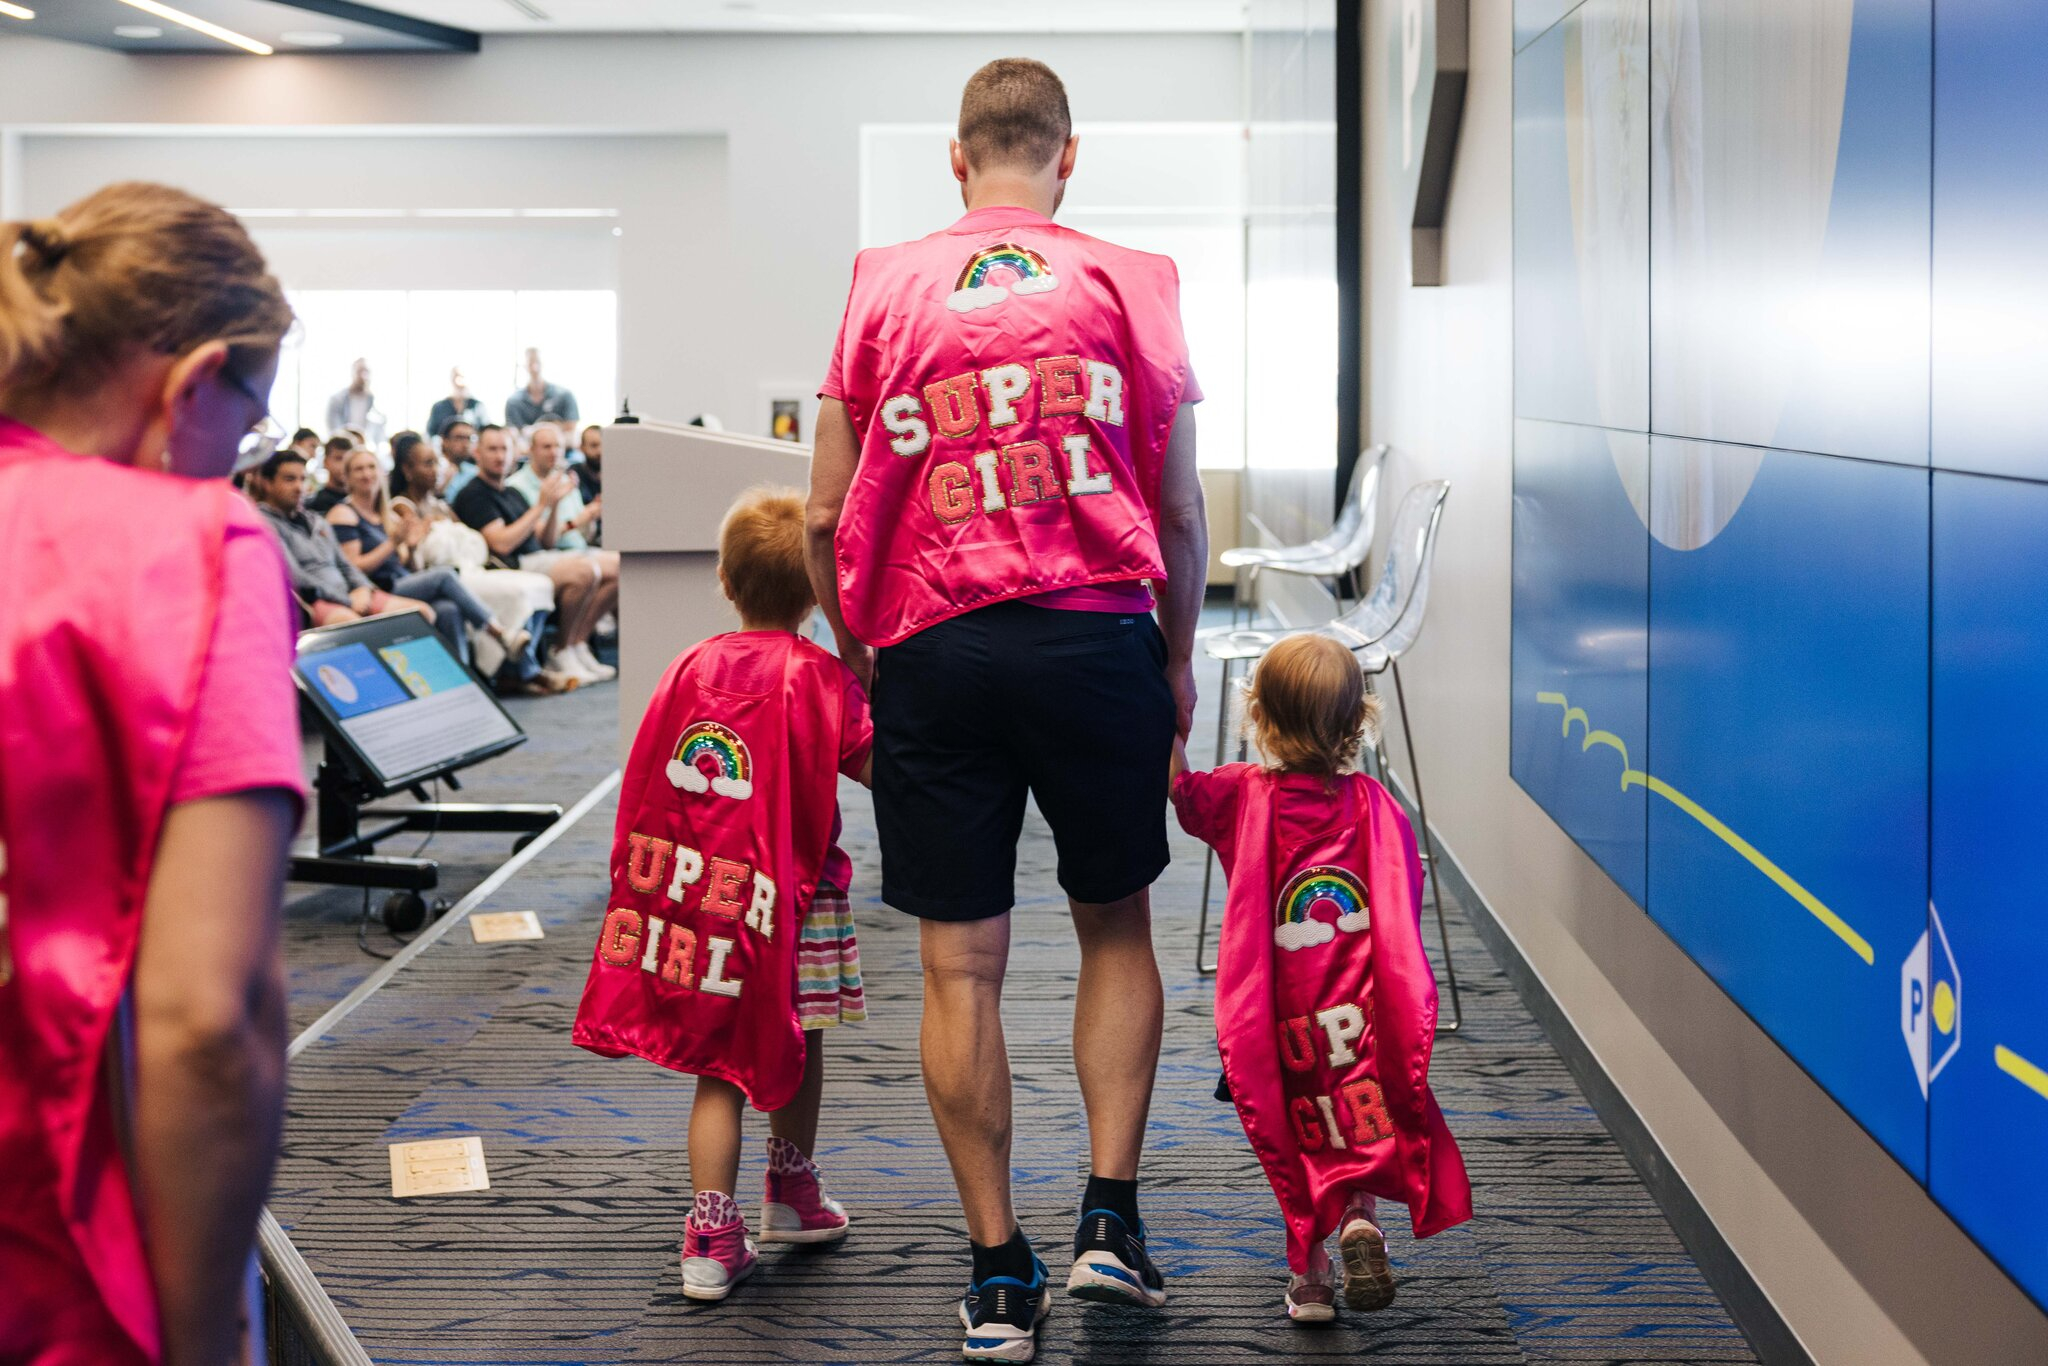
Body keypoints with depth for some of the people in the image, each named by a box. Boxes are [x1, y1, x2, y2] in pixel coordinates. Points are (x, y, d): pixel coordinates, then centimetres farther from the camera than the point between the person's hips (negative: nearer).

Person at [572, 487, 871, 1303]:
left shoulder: (690, 669, 4)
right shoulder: (822, 677, -8)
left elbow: (646, 782, 9)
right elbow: (878, 768, -9)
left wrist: (636, 873, 22)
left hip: (696, 891, 3)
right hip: (792, 896, -3)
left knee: (718, 1062, 4)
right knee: (796, 1044, 16)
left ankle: (713, 1233, -5)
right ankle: (793, 1191, 34)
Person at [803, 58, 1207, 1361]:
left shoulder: (884, 288, 7)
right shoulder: (1130, 283, 5)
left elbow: (829, 516, 4)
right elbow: (1178, 509, 5)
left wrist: (860, 653, 17)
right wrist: (1179, 658, 17)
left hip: (935, 650, 0)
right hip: (1097, 636, 0)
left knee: (961, 964, 5)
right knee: (1118, 924, 18)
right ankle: (1112, 1218, 10)